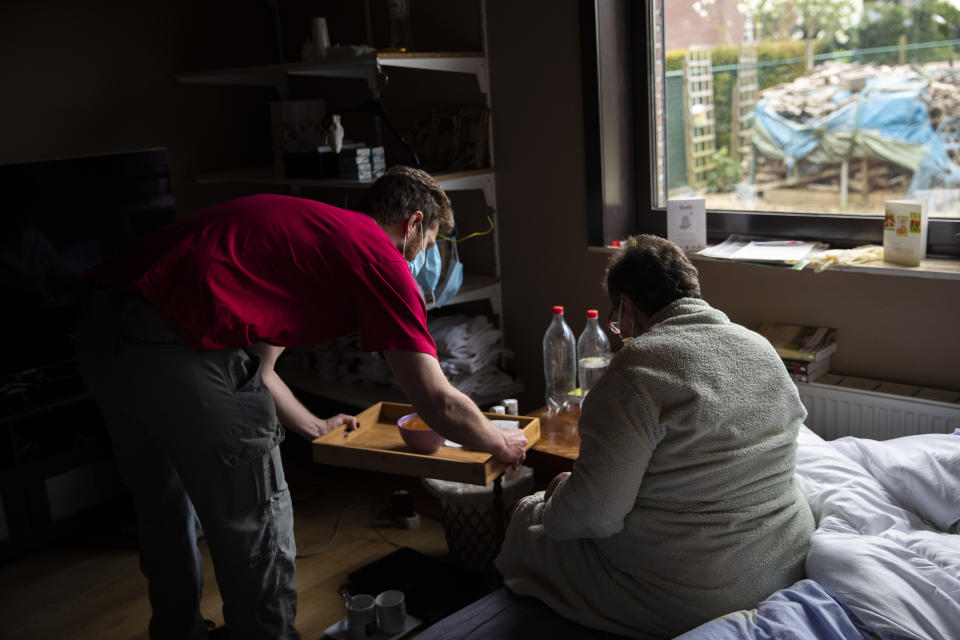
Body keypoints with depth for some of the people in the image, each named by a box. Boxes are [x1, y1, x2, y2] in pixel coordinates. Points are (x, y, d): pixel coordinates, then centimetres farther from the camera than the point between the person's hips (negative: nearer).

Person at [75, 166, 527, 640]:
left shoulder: (302, 226, 26)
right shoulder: (380, 257, 2)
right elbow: (438, 405, 1)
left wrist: (314, 427, 43)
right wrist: (501, 445, 20)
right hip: (175, 346, -10)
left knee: (164, 510, 29)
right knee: (255, 527, 10)